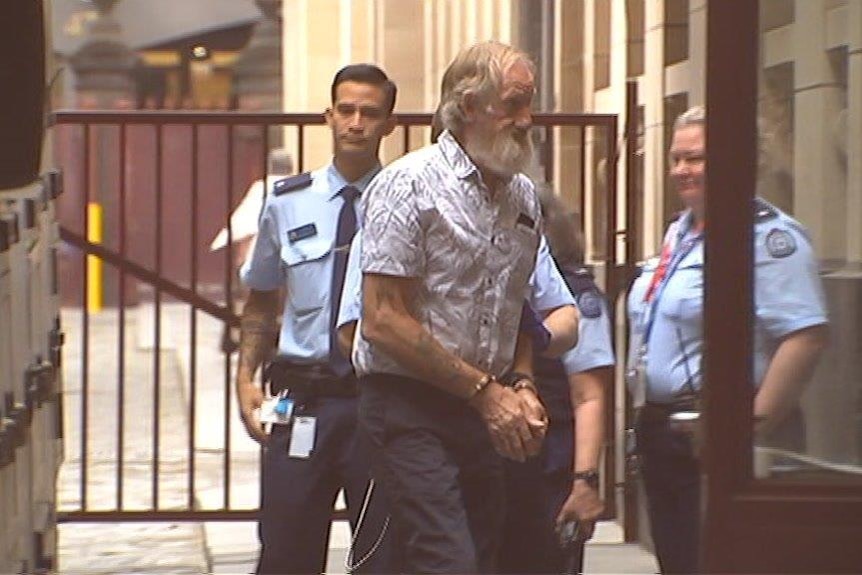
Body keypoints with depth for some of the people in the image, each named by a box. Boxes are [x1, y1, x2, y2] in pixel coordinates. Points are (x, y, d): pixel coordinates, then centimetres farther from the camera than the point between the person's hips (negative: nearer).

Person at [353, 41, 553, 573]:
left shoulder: (524, 196, 13)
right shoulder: (410, 185, -8)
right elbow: (384, 322, -14)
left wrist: (520, 385, 5)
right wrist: (485, 390, -13)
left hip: (485, 412, 7)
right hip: (410, 406, -7)